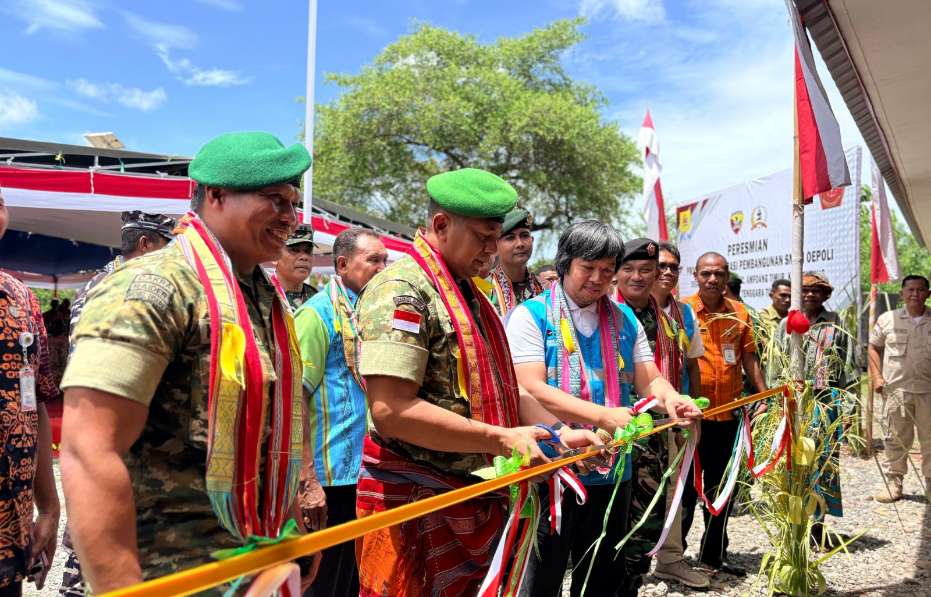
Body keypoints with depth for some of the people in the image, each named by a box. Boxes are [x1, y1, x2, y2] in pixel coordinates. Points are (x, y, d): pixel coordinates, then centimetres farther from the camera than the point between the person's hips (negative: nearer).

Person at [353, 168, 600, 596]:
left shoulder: (470, 296, 14)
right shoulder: (400, 290, -17)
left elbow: (499, 389, 18)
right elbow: (391, 410, -26)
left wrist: (559, 432, 5)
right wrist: (502, 440, -23)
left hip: (473, 498, 9)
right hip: (414, 504, -9)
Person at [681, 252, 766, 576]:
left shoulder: (739, 312, 7)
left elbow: (749, 358, 11)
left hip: (728, 413, 5)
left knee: (722, 487, 15)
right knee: (687, 487, 4)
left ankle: (714, 553, 30)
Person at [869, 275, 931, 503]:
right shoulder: (887, 319, 4)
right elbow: (874, 347, 11)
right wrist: (876, 376, 1)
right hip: (895, 388, 0)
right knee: (895, 438, 7)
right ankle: (894, 482, 17)